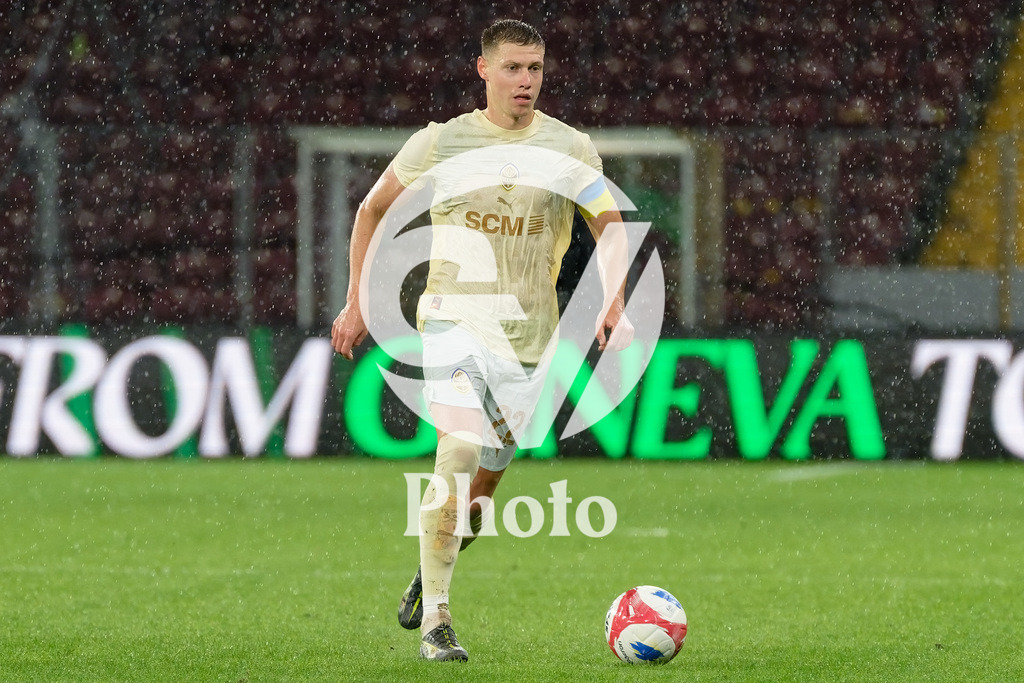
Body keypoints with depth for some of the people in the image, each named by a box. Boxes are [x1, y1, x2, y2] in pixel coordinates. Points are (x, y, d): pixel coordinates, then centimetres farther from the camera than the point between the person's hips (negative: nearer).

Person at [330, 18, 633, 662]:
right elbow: (373, 210, 14)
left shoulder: (570, 148, 3)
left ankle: (430, 572, 37)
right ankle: (436, 620, -16)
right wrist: (357, 301, 13)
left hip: (529, 333, 3)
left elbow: (611, 227, 3)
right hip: (455, 315, -2)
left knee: (490, 473, 7)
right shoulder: (440, 142, 2)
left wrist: (613, 300, -15)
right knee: (458, 450, -21)